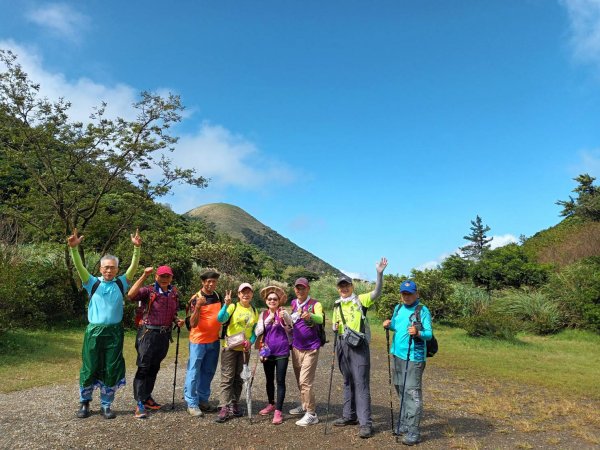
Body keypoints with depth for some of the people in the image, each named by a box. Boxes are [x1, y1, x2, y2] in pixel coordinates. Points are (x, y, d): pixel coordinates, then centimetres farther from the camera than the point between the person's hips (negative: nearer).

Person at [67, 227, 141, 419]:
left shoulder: (121, 283, 5)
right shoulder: (93, 283, 2)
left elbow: (133, 267, -7)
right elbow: (79, 267, -11)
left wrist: (137, 248, -22)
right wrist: (74, 248, -26)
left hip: (114, 332, 1)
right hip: (94, 331, -1)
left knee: (112, 370, 7)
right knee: (89, 368, 8)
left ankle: (106, 405, 22)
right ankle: (84, 402, 29)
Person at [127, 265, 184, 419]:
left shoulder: (174, 294, 7)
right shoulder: (148, 291, -10)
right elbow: (131, 295, -29)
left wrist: (177, 321, -1)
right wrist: (144, 276, -31)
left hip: (164, 335, 6)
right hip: (148, 333, -5)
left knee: (154, 368, 16)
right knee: (143, 368, -3)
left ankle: (147, 397, 30)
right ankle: (139, 403, 4)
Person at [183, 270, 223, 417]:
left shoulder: (218, 296, 4)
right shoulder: (196, 298, -13)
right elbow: (193, 323, -21)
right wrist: (198, 307, -34)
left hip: (214, 341, 6)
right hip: (198, 341, -6)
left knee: (208, 372, 13)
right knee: (194, 372, 1)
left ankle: (203, 400, 24)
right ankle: (192, 404, 10)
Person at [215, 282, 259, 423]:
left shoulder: (254, 311, 7)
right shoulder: (233, 307, -6)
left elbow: (255, 331, 9)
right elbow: (220, 319, -23)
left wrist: (250, 342, -9)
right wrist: (226, 304, -35)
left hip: (244, 349, 4)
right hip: (230, 347, -4)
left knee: (239, 379, 13)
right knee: (227, 378, -4)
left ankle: (234, 405, 25)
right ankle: (224, 408, 0)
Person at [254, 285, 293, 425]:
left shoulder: (283, 312, -6)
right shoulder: (263, 314, 4)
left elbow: (290, 322, -25)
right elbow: (258, 332, -2)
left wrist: (284, 317, -48)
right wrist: (267, 321, -18)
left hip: (281, 352, -4)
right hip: (267, 351, 4)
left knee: (280, 381, -3)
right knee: (269, 380, 17)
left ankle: (278, 411, 2)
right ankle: (271, 404, 35)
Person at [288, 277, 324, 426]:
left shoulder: (315, 304, -11)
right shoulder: (293, 303, 6)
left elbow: (320, 319, -31)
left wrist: (310, 316, -49)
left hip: (310, 348, -6)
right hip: (296, 347, 6)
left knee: (305, 381, -9)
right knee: (299, 380, 17)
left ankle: (311, 414, 1)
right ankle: (304, 405, 34)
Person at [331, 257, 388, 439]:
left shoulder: (360, 300, -5)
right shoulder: (337, 305, 12)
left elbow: (377, 292, -21)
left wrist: (379, 273, -34)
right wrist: (335, 327, -2)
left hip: (359, 346, -6)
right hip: (343, 346, 6)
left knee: (361, 383, -6)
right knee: (348, 382, 16)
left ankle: (365, 423, -2)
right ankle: (350, 415, 28)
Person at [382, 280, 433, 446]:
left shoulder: (423, 310, -10)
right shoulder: (398, 308, 10)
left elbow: (429, 333, -16)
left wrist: (417, 333, -34)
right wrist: (388, 325, 0)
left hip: (414, 357, -7)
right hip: (398, 355, 7)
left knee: (412, 392, -7)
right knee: (401, 390, 18)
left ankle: (413, 432, 1)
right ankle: (405, 423, 34)